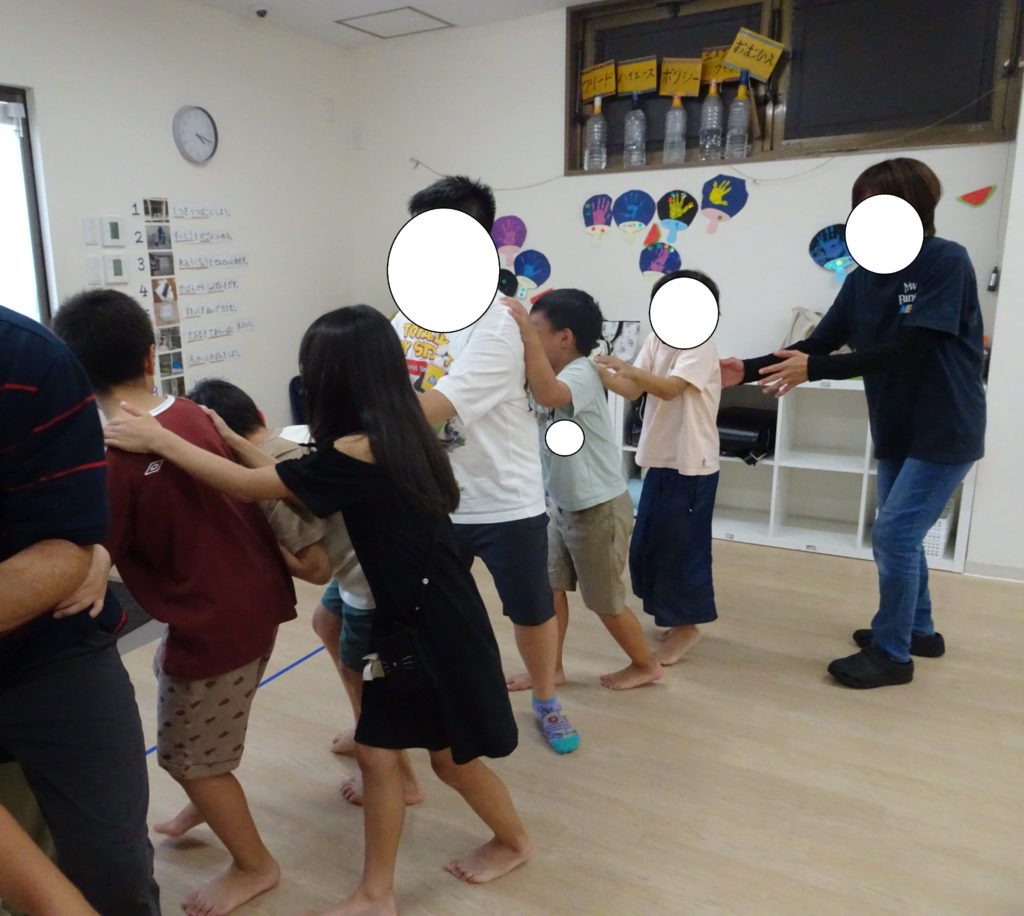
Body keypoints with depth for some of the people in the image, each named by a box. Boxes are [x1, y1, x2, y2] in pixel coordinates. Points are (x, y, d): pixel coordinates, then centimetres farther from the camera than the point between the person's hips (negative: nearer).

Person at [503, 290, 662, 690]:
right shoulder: (551, 376, 7)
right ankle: (550, 668, 26)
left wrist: (527, 335, -44)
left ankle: (646, 664, 31)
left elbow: (547, 394, -44)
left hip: (600, 508, -9)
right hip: (564, 506, 9)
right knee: (549, 587, 11)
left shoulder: (581, 374, -24)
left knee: (605, 599, 8)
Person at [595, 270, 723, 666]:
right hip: (660, 461, 8)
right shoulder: (656, 342, 6)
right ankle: (673, 615, 32)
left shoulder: (701, 349, -15)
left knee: (682, 547, 1)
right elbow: (632, 391, -1)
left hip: (691, 467, -8)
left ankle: (686, 625, 18)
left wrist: (627, 368, -38)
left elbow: (669, 388, -29)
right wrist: (602, 372, -16)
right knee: (647, 545, 14)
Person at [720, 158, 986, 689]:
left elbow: (908, 350, -25)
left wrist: (814, 371, -29)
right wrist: (748, 371, -12)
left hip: (944, 432, -7)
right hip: (896, 431, 7)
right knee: (900, 536, 16)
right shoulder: (863, 279, 2)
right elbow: (816, 346, 1)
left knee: (893, 535, -8)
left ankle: (891, 653, 8)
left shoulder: (946, 262, -17)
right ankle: (918, 630, 35)